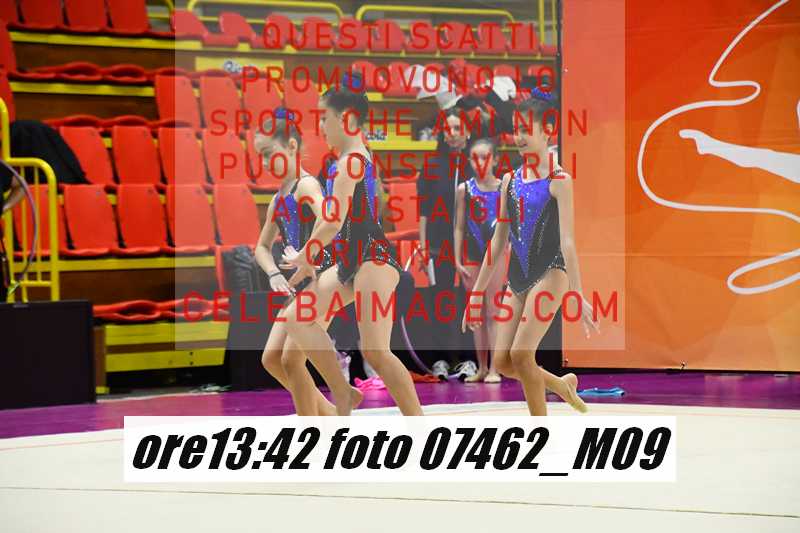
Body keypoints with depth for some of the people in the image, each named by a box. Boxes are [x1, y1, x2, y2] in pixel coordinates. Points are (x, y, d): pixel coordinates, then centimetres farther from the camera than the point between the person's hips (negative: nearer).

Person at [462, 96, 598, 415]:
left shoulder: (558, 181, -7)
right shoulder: (510, 180, 10)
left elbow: (567, 241, -14)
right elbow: (499, 241, 14)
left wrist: (577, 294, -21)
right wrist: (477, 292, 13)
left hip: (549, 275, -6)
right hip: (517, 278, 7)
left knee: (521, 354, -16)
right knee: (503, 361, 2)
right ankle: (560, 384, 30)